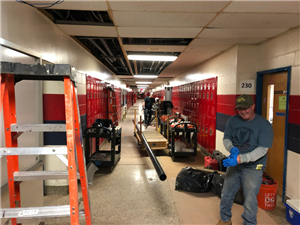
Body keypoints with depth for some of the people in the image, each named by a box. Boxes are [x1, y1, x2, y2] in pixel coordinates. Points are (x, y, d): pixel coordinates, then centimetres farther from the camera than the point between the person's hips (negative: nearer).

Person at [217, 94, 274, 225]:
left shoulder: (264, 125, -14)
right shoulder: (233, 121, -2)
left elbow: (262, 149, -20)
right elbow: (226, 138, 3)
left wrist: (240, 158, -32)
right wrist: (232, 149, -21)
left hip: (253, 168, -4)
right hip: (234, 165, 5)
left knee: (250, 201, 4)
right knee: (226, 195, 16)